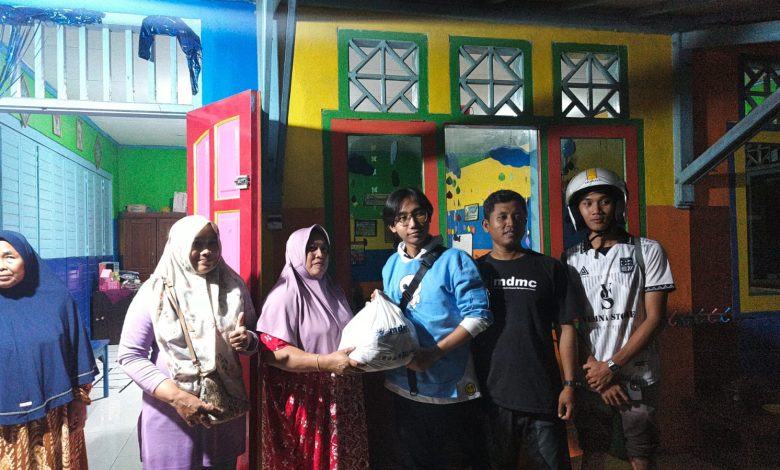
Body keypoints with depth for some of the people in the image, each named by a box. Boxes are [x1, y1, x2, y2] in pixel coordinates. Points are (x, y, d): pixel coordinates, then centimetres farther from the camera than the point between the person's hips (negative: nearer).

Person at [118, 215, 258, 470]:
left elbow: (254, 338, 10)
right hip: (170, 413, -3)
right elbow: (129, 356, -9)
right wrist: (177, 397, -19)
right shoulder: (156, 292, -9)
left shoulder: (233, 287, 0)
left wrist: (247, 341, -15)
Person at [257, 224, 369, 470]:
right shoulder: (285, 295, -13)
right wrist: (325, 363, -29)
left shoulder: (334, 291, 10)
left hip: (339, 397, 7)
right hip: (303, 400, -7)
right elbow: (273, 352, -21)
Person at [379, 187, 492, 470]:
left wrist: (435, 353, -23)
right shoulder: (391, 266, 6)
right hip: (404, 385, 5)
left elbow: (478, 315, -17)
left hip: (449, 386, -5)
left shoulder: (454, 260, -12)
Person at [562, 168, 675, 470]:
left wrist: (611, 366, -11)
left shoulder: (648, 251, -2)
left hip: (638, 378, -1)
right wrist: (595, 371, -7)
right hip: (591, 378, 2)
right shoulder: (571, 259, 3)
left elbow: (654, 318, -6)